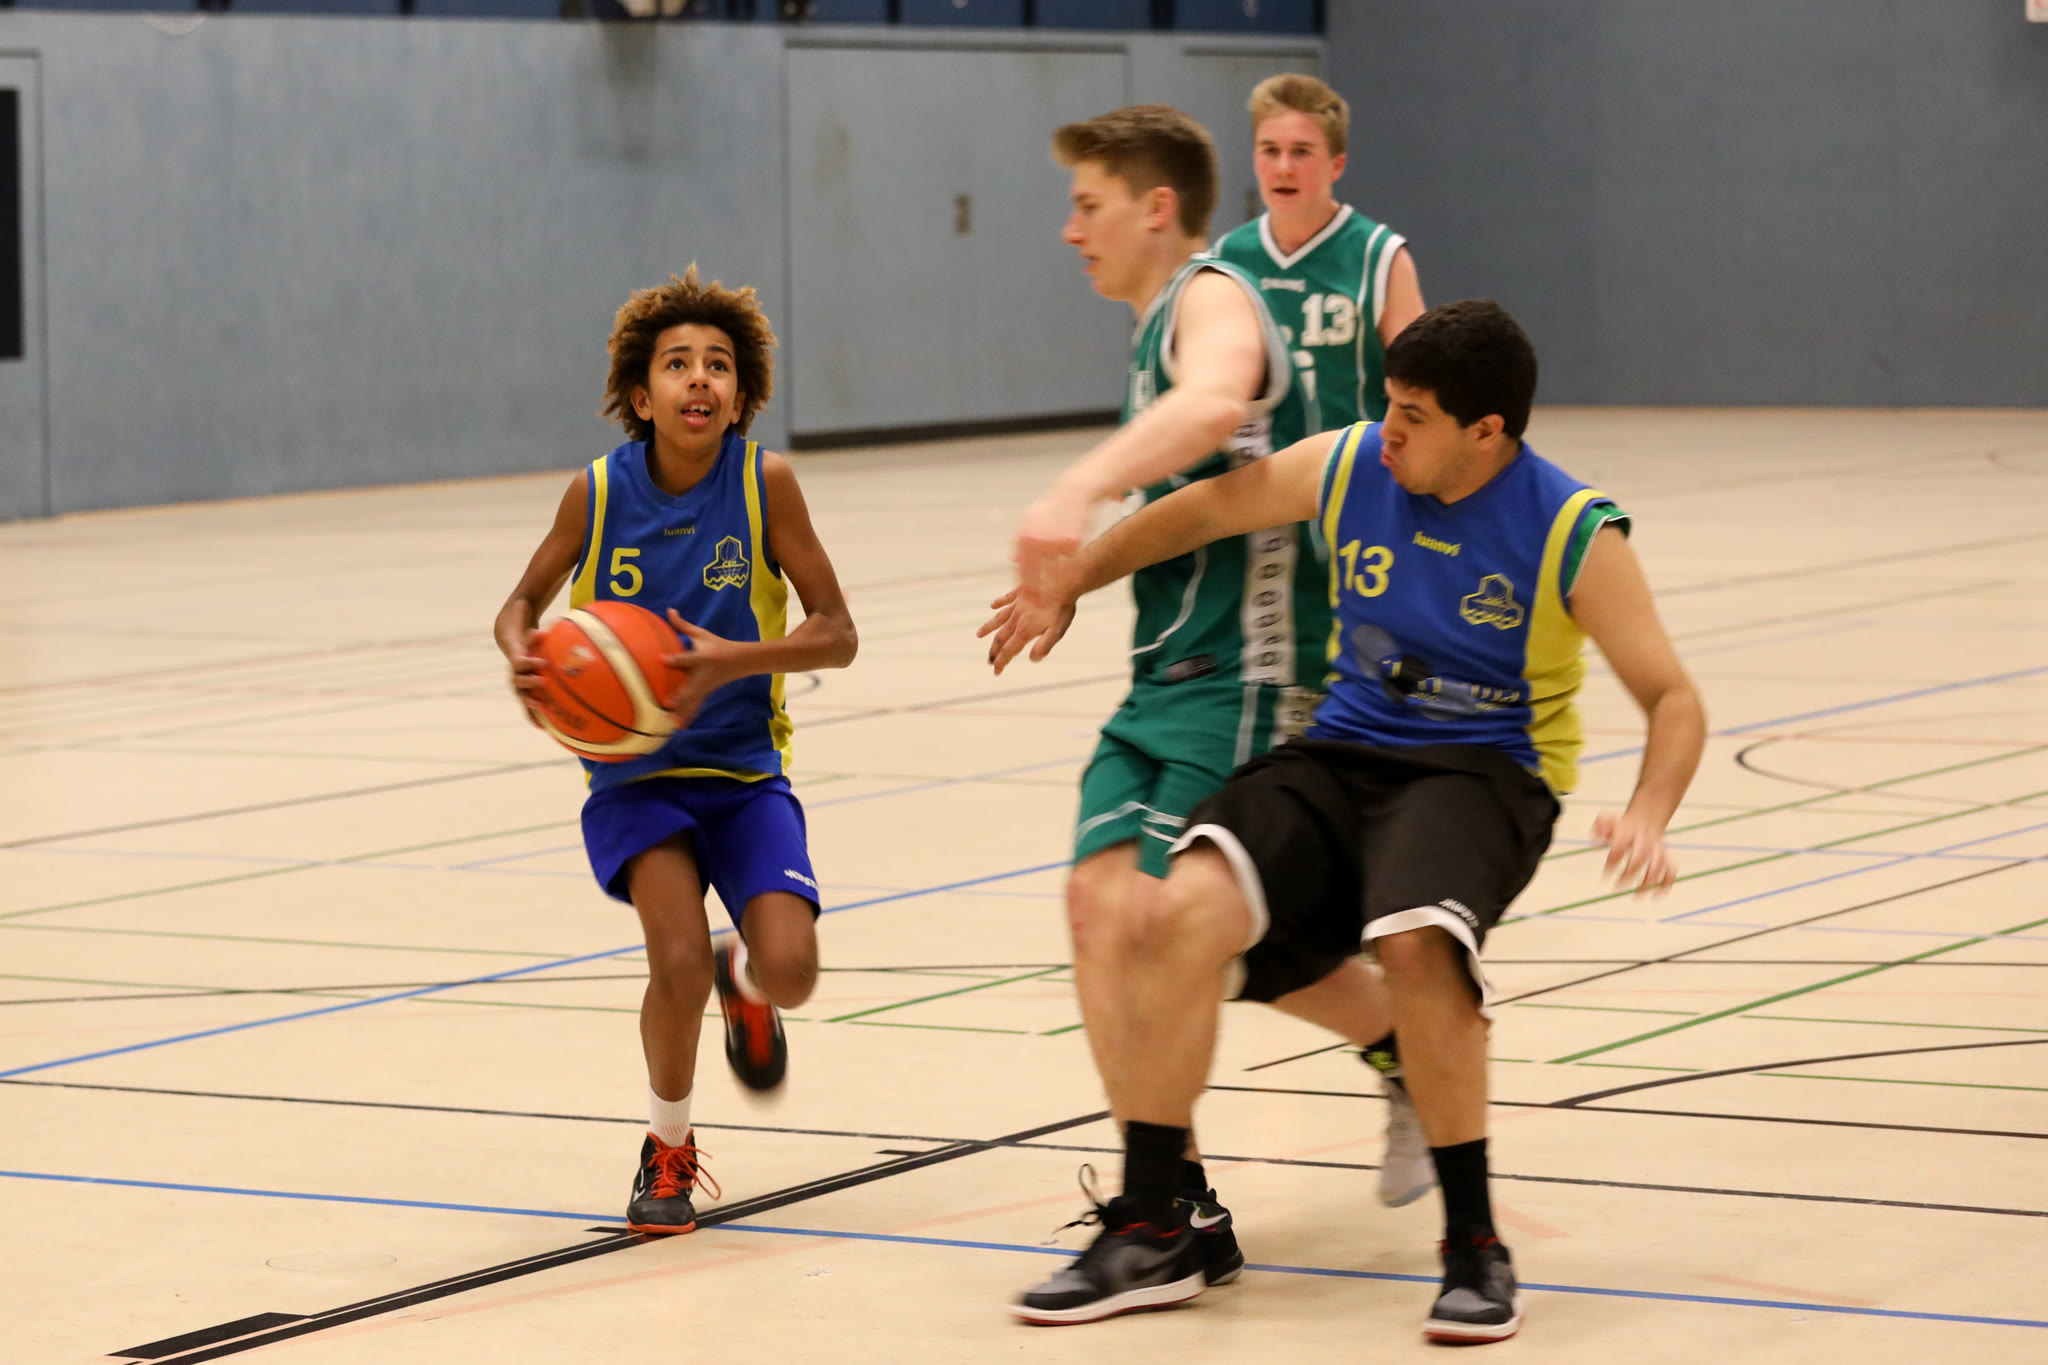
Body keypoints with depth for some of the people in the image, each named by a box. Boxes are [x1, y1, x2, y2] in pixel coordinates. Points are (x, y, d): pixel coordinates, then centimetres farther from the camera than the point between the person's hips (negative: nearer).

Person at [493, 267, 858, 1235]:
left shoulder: (766, 482, -11)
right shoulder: (597, 493, -8)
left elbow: (836, 635, -10)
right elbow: (524, 602, 8)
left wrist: (732, 661, -27)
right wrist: (522, 656, -15)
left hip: (743, 766, 0)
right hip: (633, 772, 0)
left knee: (789, 969, -18)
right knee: (679, 962, -23)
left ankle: (743, 984, 24)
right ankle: (667, 1153, 6)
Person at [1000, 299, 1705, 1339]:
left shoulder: (1575, 536, -11)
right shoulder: (1348, 466, -1)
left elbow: (1672, 699, -7)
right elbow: (1208, 509, 16)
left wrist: (1646, 818, -27)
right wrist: (1066, 587, 25)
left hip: (1484, 772, -4)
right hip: (1342, 753, 4)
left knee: (1413, 940, -36)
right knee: (1182, 912, -21)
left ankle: (1475, 1247, -18)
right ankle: (1150, 1235, -10)